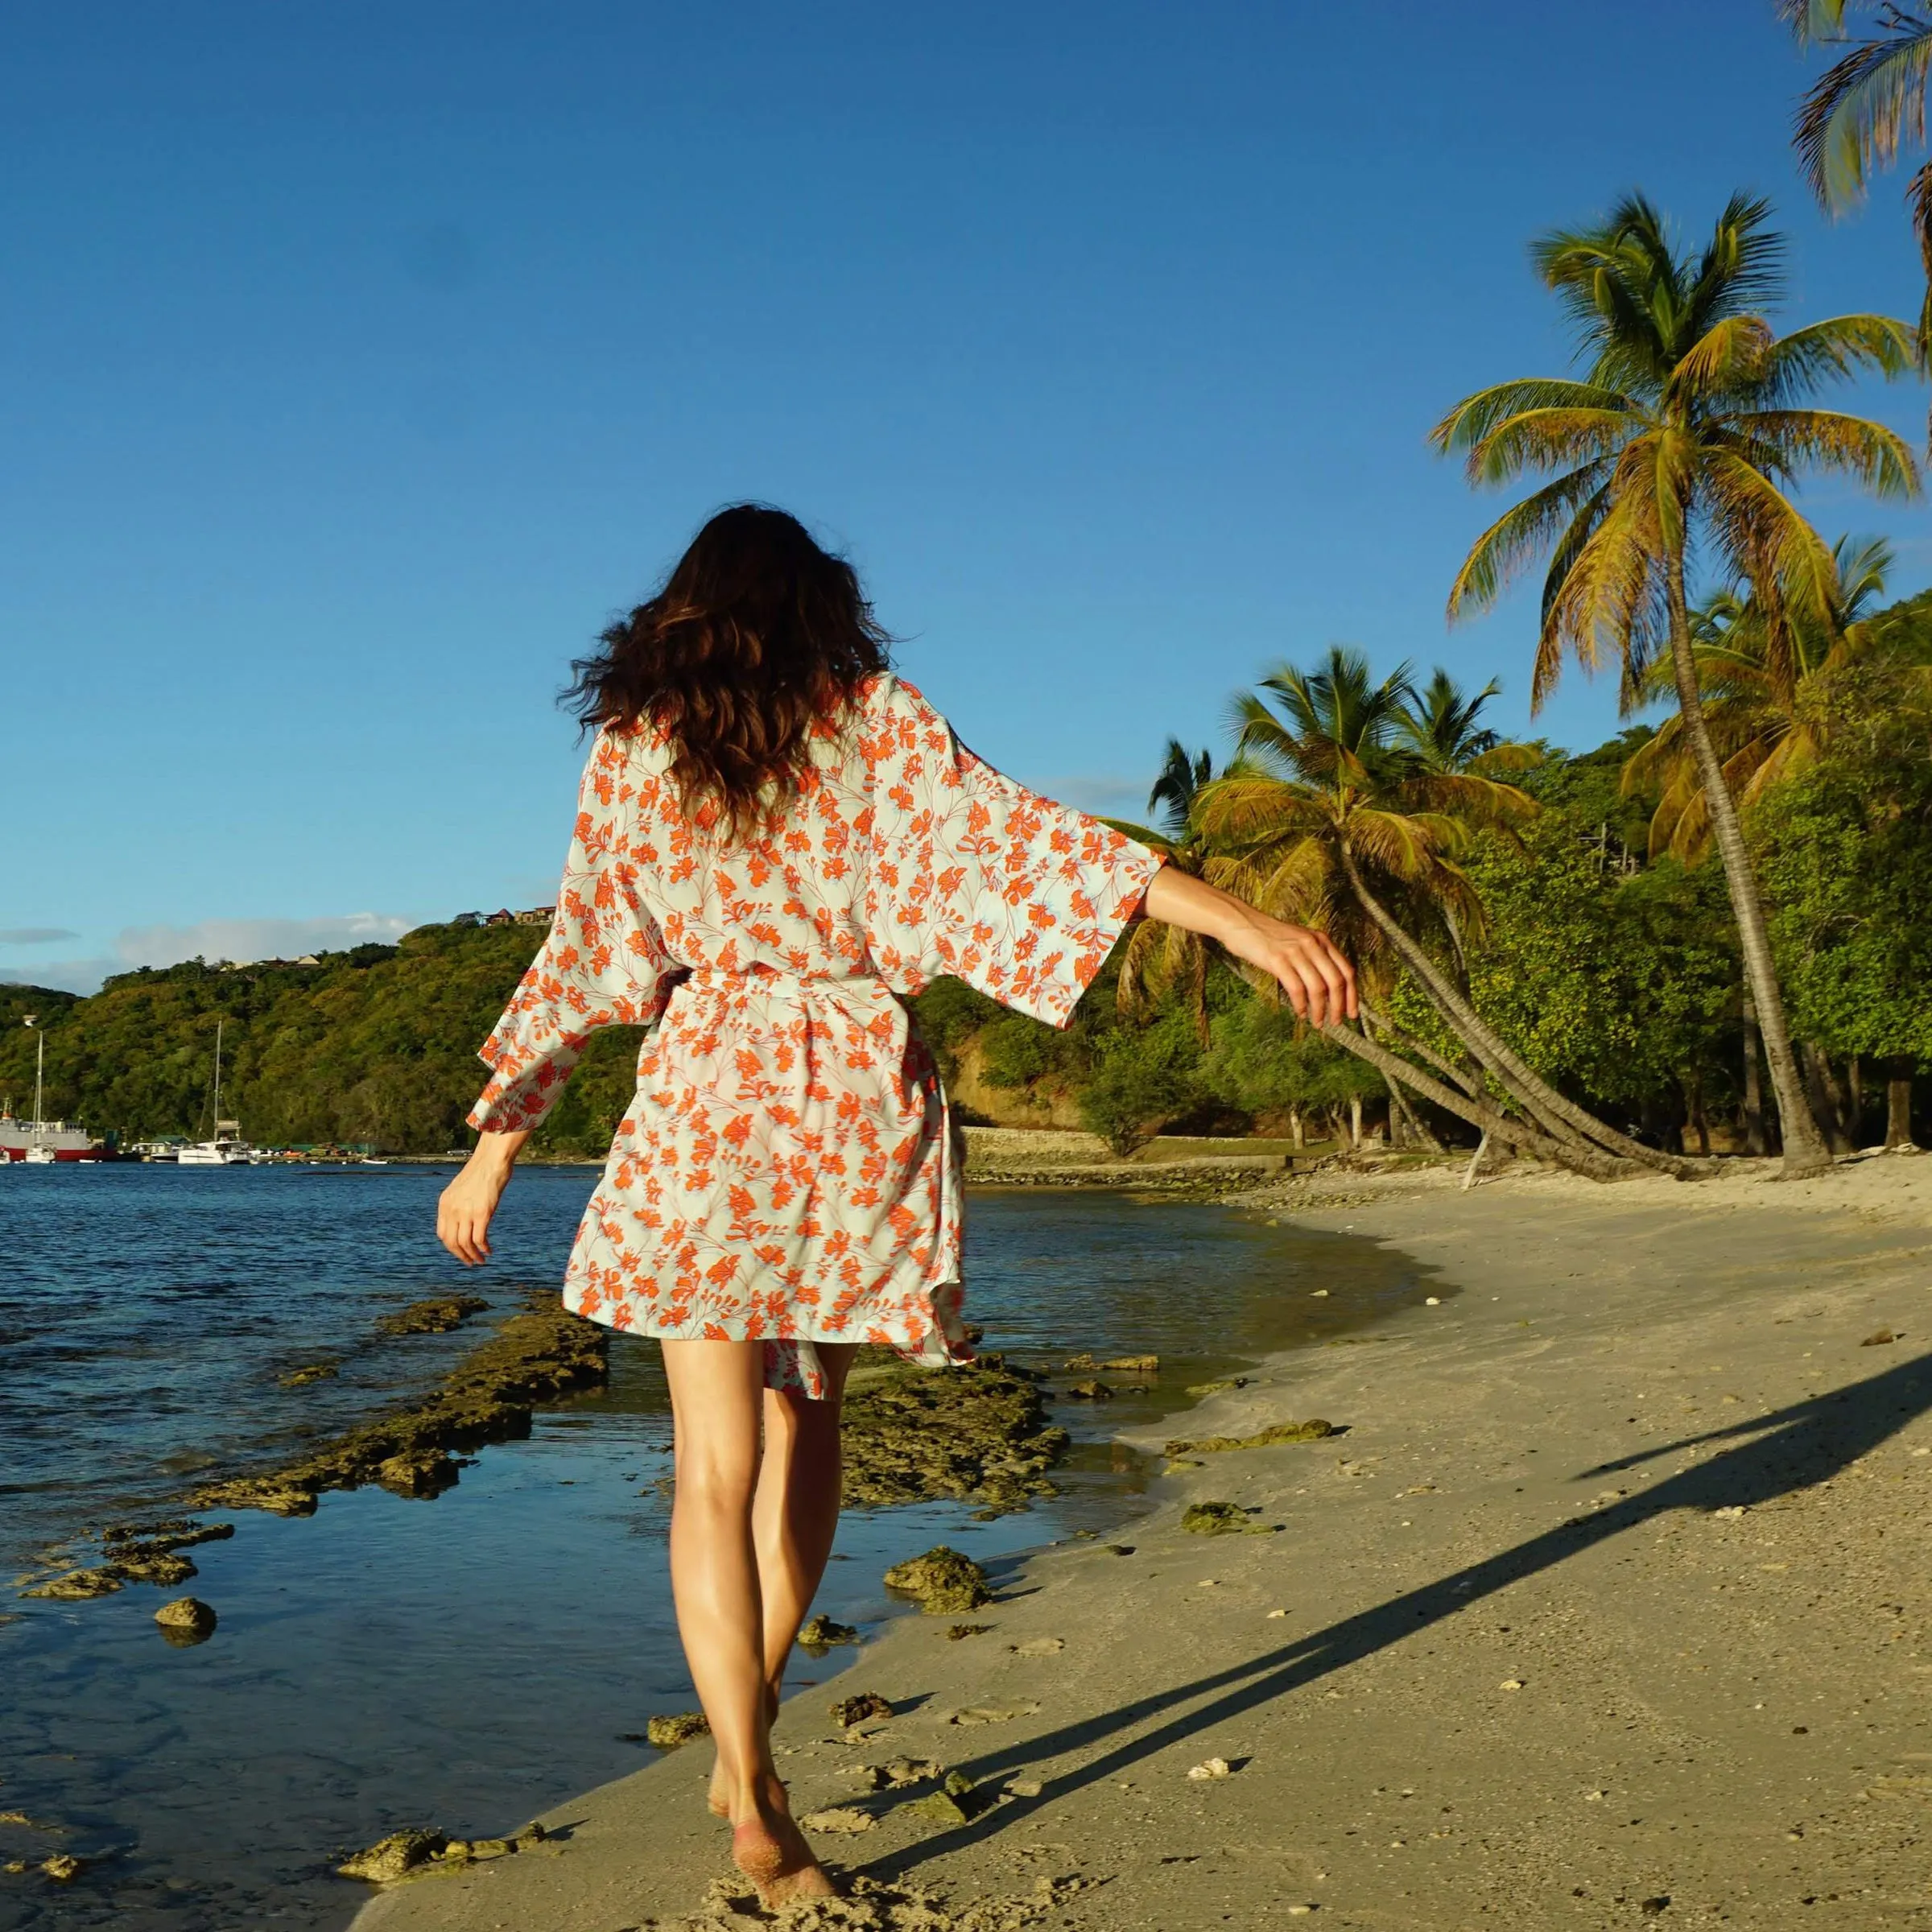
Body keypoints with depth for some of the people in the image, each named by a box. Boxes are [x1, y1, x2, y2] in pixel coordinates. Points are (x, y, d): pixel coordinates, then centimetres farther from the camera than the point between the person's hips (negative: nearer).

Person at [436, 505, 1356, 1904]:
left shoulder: (630, 751, 5)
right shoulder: (877, 723, 1)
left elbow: (578, 959, 5)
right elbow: (1017, 842, -9)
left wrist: (496, 1148, 11)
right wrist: (1240, 922, -11)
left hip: (705, 1097, 0)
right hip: (860, 1100, 1)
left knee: (718, 1463, 1)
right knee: (806, 1424, 17)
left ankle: (750, 1793, -6)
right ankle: (749, 1733, 24)